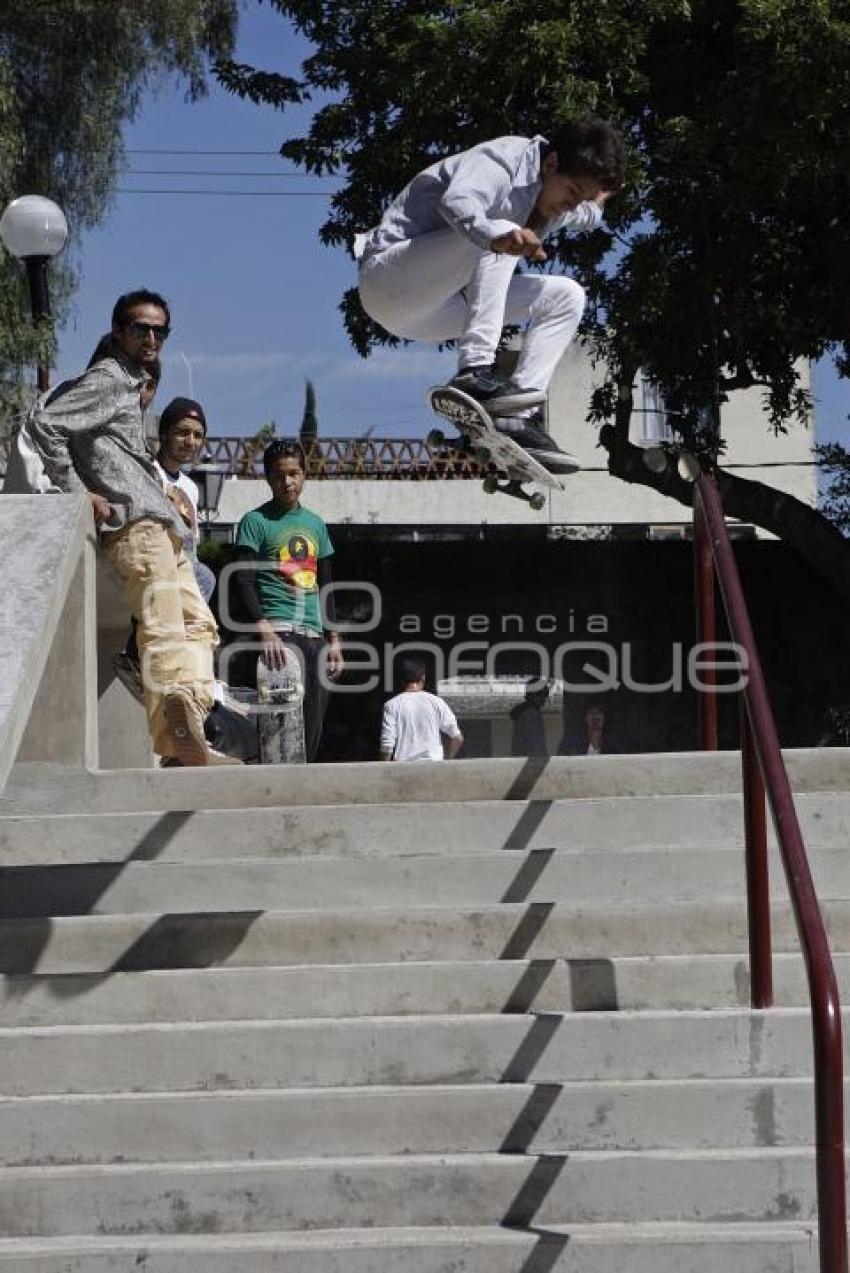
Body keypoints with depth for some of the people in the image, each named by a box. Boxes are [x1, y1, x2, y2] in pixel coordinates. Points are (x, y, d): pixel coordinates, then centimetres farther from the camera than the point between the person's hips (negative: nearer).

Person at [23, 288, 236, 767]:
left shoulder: (131, 384, 23)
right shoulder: (107, 380, -4)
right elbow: (43, 422, -15)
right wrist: (77, 492, -15)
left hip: (161, 527, 10)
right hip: (137, 524, -10)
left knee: (199, 624, 8)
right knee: (165, 630, -19)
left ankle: (190, 736, 2)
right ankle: (180, 741, -28)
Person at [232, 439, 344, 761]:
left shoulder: (316, 524, 19)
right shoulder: (256, 522, 1)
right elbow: (243, 582, -7)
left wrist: (334, 639, 16)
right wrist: (265, 632, -19)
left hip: (315, 635, 6)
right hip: (279, 632, -6)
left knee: (313, 729, 2)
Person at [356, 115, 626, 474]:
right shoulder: (503, 159, -18)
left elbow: (591, 215, 34)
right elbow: (456, 201, -43)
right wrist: (494, 234, -61)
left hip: (436, 308, 9)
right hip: (388, 279, -9)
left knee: (566, 297, 1)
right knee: (498, 236, -32)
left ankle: (517, 419, -12)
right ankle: (473, 373, -39)